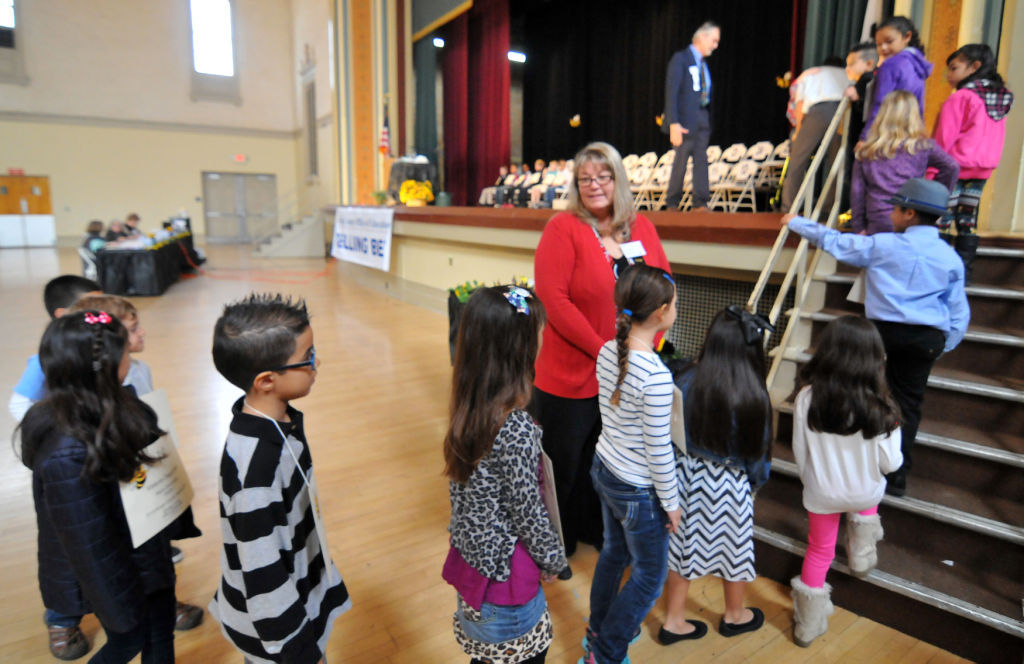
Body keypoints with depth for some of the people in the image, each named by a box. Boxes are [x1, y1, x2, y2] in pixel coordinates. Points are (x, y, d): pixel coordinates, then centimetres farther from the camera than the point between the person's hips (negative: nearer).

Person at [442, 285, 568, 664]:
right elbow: (528, 510, -20)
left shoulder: (468, 407, -6)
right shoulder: (517, 429, -30)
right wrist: (553, 561, -2)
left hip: (470, 558, 7)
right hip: (504, 572, -7)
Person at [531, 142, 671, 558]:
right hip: (572, 377, -5)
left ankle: (599, 533, 44)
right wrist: (603, 351, -18)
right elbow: (554, 300, -17)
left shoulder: (641, 228, 7)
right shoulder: (563, 228, -9)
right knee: (564, 467, 12)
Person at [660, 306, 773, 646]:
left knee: (684, 546, 18)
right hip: (731, 485, -2)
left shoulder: (685, 384, -17)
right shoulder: (752, 397, -23)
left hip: (688, 477, 2)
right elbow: (757, 452, -10)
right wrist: (757, 479, 11)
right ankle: (734, 616, 46)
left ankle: (674, 621, 33)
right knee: (733, 547, 21)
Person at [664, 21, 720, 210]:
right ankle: (672, 203, 9)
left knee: (701, 160, 4)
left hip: (703, 118, 7)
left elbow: (705, 93, 14)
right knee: (681, 161, -3)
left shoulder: (703, 63, 17)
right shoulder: (680, 58, -5)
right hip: (686, 119, -7)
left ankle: (700, 203, 6)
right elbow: (671, 92, -13)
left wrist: (708, 118, 4)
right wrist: (674, 123, -21)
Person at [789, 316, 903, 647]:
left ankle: (809, 624, 32)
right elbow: (890, 463, -14)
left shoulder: (807, 398, -24)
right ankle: (862, 556, 48)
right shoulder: (878, 407, -27)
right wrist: (893, 429, 3)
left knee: (819, 550, 20)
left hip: (820, 492, 0)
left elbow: (799, 451, -11)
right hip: (864, 493, 0)